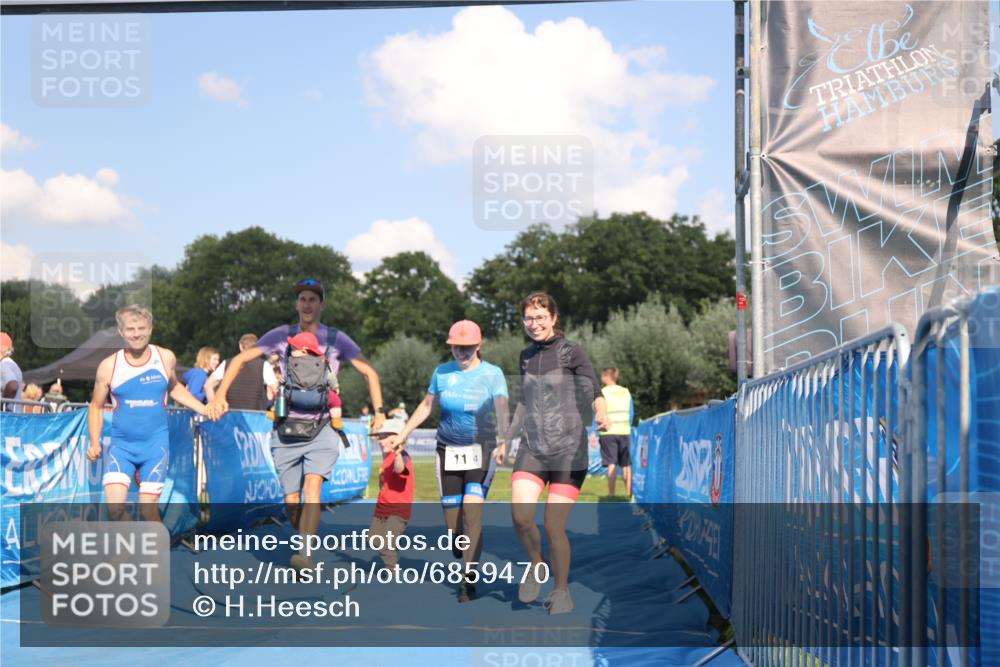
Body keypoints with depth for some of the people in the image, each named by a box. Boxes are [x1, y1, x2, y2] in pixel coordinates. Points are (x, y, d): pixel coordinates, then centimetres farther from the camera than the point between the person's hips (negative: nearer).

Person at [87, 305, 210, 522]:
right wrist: (95, 443, -2)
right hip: (121, 445, 0)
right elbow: (96, 407, 9)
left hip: (155, 445, 0)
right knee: (114, 507, -15)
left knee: (149, 508, -5)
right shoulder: (109, 366, -2)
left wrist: (205, 410, 14)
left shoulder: (166, 358, 1)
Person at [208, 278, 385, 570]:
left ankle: (305, 556, -31)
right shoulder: (282, 335, 3)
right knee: (292, 502, 2)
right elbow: (240, 359, 3)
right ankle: (306, 541, 27)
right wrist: (220, 395, -10)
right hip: (286, 430, 1)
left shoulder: (336, 339, 2)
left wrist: (379, 411, -2)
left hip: (321, 430, -1)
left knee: (312, 489, -22)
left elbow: (370, 372, 8)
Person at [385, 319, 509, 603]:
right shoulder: (442, 372, 7)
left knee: (472, 510, -19)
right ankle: (466, 567, 20)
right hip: (448, 451, 4)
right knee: (452, 520, 0)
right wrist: (402, 435, 22)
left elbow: (502, 410, -14)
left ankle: (468, 581, -18)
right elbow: (426, 406, 20)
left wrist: (502, 442, -31)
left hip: (481, 450, -4)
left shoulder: (492, 374, -3)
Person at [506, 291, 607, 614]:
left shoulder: (571, 352, -3)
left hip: (568, 451, -4)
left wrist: (600, 413, -38)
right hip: (531, 449, 4)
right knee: (520, 515, -18)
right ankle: (536, 567, 10)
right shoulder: (526, 356, 13)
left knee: (554, 526, -7)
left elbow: (593, 390, -16)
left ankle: (562, 592, 13)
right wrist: (507, 436, 34)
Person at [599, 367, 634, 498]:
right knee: (626, 464, 9)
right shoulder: (626, 392, 9)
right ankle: (628, 493, 8)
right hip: (624, 432, 3)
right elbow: (631, 413, 12)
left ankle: (611, 494, -9)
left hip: (608, 432, -3)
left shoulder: (603, 393, -4)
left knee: (611, 464, -5)